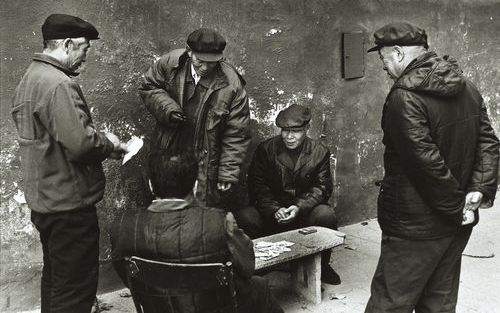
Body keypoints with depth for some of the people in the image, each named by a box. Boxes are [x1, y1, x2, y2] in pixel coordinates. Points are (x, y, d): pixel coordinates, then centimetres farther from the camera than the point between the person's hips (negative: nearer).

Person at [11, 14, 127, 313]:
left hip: (44, 198, 10)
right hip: (69, 203, -10)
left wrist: (99, 138, 9)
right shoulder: (59, 84, -20)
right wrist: (108, 143, -8)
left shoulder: (31, 78, 11)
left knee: (55, 278, 23)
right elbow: (80, 143, -28)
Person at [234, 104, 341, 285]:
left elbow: (322, 187, -1)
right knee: (244, 216, -28)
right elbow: (257, 185, -4)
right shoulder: (265, 149, 1)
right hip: (271, 213, 0)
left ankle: (321, 265, -3)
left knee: (326, 215, -31)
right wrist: (274, 210, -21)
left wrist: (300, 207, -19)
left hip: (305, 211, 0)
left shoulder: (319, 152, 3)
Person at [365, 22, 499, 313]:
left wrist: (456, 205, -13)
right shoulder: (467, 86, 7)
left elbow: (426, 161, -23)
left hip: (416, 225, -8)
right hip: (457, 224, 8)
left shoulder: (405, 96, -20)